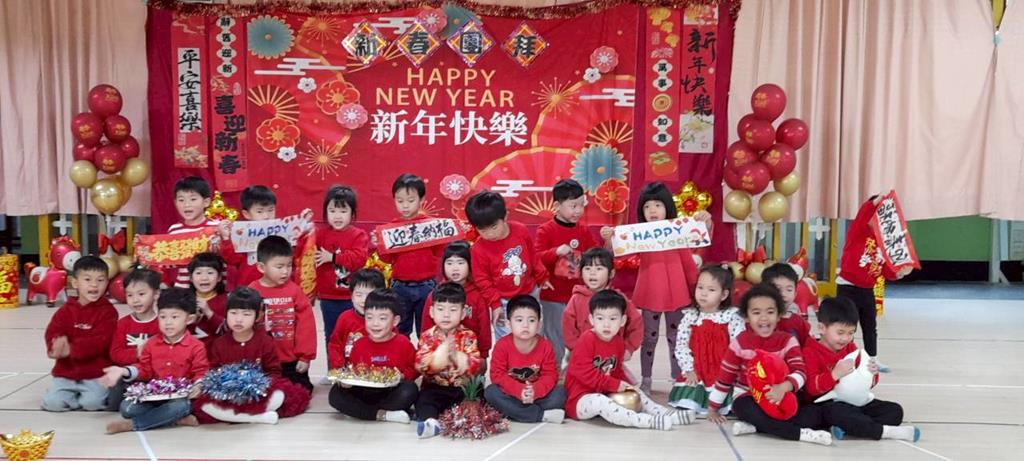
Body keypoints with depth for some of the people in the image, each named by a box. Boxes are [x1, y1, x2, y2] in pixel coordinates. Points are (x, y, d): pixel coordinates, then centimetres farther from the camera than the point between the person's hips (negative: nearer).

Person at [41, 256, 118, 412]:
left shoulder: (108, 311, -6)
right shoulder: (66, 310, 6)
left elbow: (100, 341, -17)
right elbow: (51, 334, -4)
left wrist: (72, 349, -30)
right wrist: (57, 346, -29)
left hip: (96, 373, -3)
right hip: (66, 371, 4)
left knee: (92, 403, -22)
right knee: (52, 402, -13)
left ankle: (99, 393, 11)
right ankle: (76, 394, 15)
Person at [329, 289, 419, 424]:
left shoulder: (403, 343, -4)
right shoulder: (359, 345, 4)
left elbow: (414, 369, -1)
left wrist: (402, 375, -21)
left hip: (392, 393, -3)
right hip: (364, 394, 3)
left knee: (410, 389, -34)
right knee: (335, 394, -21)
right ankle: (383, 414, -27)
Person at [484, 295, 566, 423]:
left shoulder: (545, 346, -8)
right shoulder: (502, 345, -12)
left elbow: (550, 375, -10)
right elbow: (497, 374, -16)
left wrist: (535, 391, -30)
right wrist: (519, 390, -30)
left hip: (537, 395, 1)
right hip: (511, 396, 0)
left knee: (560, 393, -20)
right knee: (490, 392, -29)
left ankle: (514, 413, -25)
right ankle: (542, 415, -29)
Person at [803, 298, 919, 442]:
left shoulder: (851, 349, 14)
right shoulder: (810, 352, -7)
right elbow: (812, 388, -19)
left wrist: (871, 374, -7)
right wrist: (835, 374, -33)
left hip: (853, 401, 7)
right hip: (827, 405, -7)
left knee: (895, 410, -8)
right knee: (838, 413, -41)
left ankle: (846, 427, -28)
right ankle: (885, 431, -30)